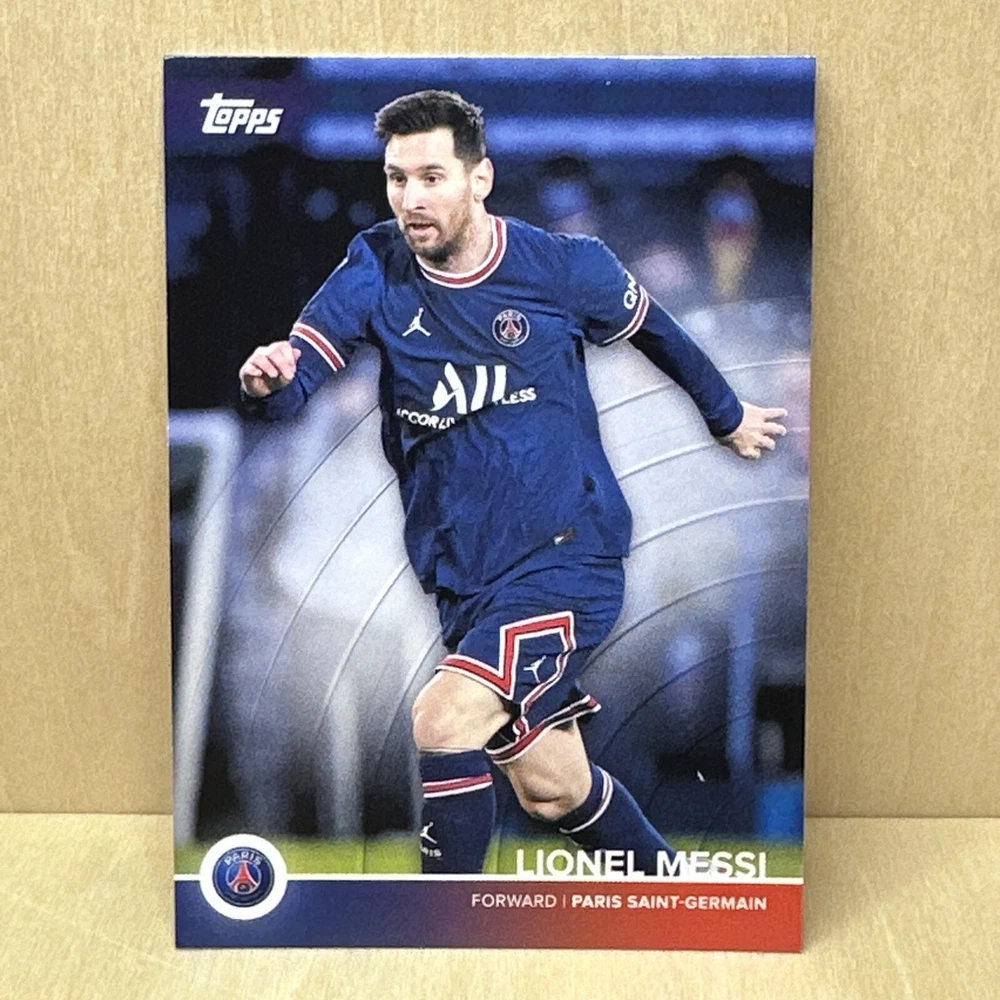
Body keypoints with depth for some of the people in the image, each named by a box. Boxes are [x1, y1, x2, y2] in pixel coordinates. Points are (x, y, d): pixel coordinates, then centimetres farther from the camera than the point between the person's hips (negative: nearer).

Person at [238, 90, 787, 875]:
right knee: (551, 788, 13)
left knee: (444, 722, -24)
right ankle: (666, 874, 41)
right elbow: (293, 379, -9)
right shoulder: (376, 268, -3)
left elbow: (654, 330, 10)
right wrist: (268, 382, -33)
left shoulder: (564, 267, -8)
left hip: (568, 552, -4)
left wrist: (729, 416, 23)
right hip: (463, 575, 4)